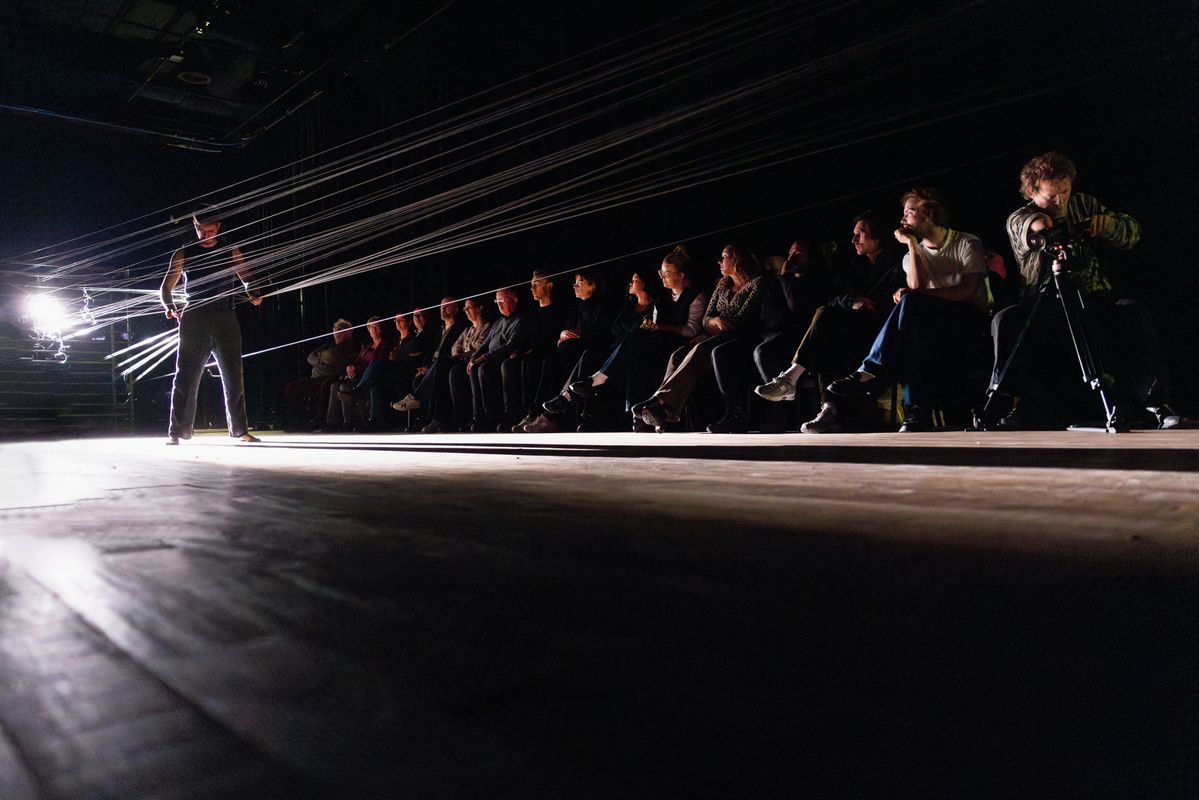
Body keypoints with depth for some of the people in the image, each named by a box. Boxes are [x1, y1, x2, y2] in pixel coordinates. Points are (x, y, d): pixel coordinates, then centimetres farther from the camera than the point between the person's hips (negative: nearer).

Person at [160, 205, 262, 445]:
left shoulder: (230, 252, 13)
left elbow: (246, 279, 13)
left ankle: (240, 430, 7)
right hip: (195, 319, -1)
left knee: (234, 377, 1)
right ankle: (177, 431, -2)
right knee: (186, 376, -5)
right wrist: (170, 307, -10)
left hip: (225, 319, 1)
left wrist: (252, 294, -10)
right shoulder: (183, 254, 10)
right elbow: (165, 289, 11)